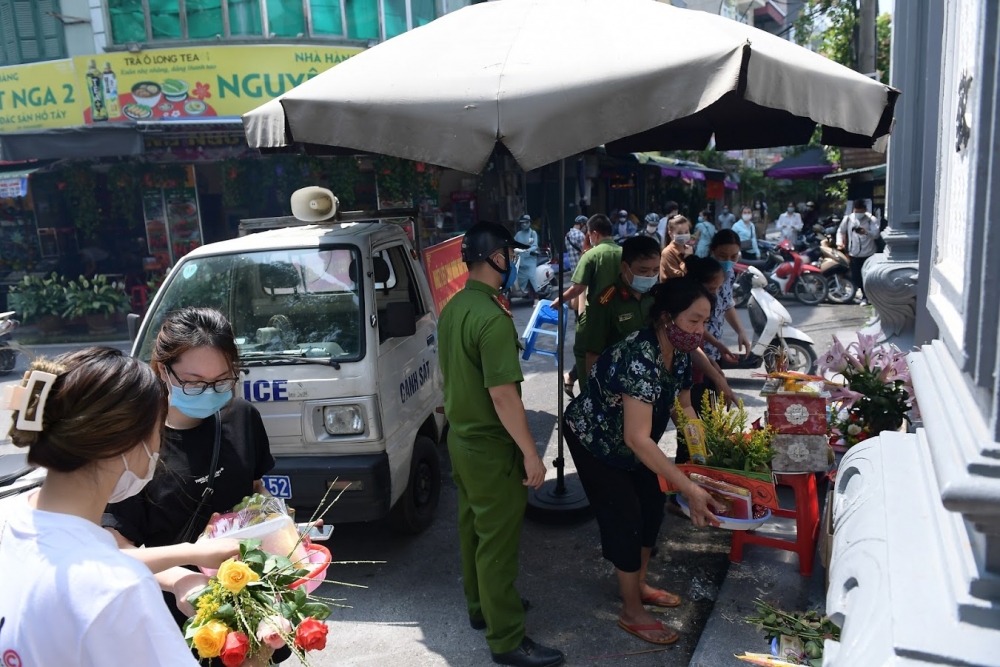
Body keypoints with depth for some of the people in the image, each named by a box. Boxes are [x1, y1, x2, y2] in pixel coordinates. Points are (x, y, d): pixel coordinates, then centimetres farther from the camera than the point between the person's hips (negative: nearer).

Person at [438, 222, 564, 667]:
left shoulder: (452, 309, 4)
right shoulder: (494, 318, -25)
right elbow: (503, 395, -26)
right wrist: (530, 453, -19)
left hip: (461, 438, 9)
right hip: (491, 448, -9)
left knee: (473, 528, 21)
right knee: (498, 542, 1)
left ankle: (481, 606, 38)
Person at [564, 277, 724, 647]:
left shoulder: (678, 354, -10)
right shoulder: (640, 358, -37)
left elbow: (684, 408, 2)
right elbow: (638, 438, -41)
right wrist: (689, 488, -42)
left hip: (628, 442, 8)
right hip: (594, 439, -8)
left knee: (651, 508, 12)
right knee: (625, 519, -3)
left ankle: (639, 585, 34)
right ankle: (632, 613, 15)